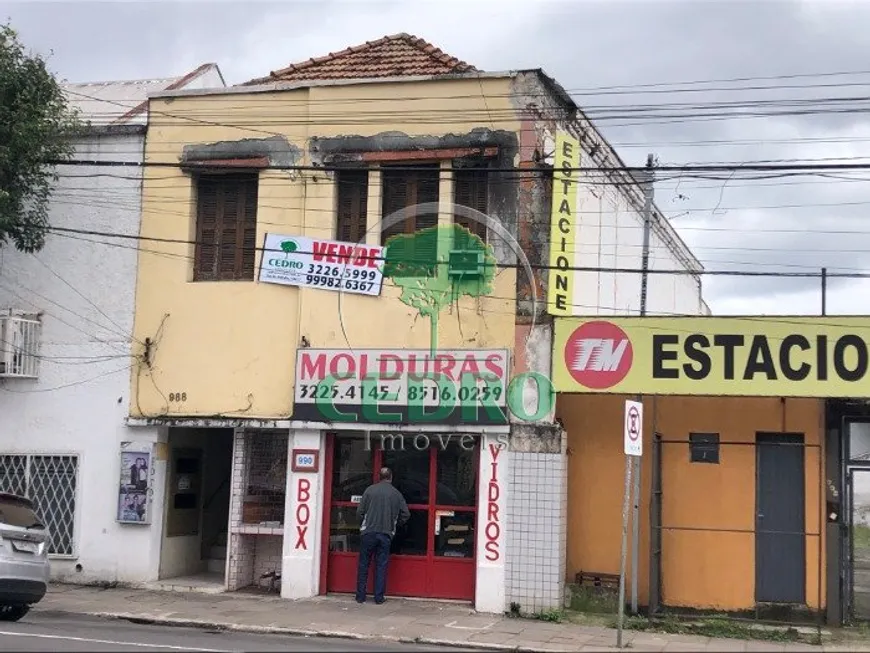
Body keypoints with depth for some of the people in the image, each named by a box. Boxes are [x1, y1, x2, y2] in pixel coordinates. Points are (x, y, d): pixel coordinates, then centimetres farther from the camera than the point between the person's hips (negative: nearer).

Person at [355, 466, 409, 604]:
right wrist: (394, 525, 20)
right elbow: (406, 514, 3)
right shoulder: (396, 494, 3)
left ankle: (360, 596, 8)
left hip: (368, 532, -1)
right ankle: (379, 597, 5)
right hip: (386, 534, 1)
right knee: (381, 566, 6)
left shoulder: (370, 490, -1)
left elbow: (360, 511, -2)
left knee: (363, 565, 7)